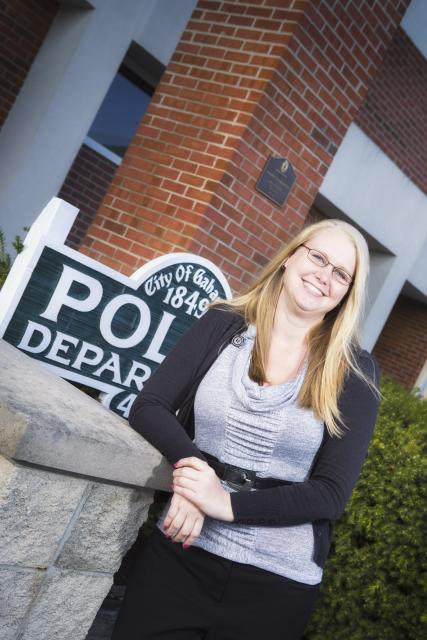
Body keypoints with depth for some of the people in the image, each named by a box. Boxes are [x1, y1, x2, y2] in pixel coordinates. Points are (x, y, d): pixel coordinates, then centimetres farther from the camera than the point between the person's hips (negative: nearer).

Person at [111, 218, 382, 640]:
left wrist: (228, 503, -19)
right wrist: (189, 464, -22)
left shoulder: (355, 371, -5)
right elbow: (148, 407, -3)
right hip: (179, 553, 1)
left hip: (278, 579, -1)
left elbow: (332, 492, -9)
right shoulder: (222, 323, -1)